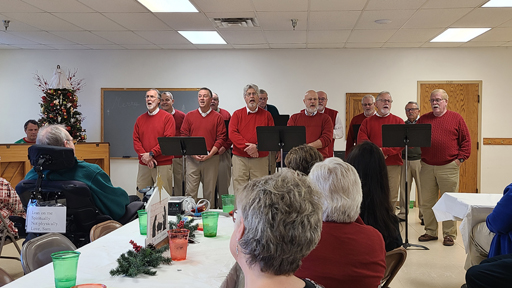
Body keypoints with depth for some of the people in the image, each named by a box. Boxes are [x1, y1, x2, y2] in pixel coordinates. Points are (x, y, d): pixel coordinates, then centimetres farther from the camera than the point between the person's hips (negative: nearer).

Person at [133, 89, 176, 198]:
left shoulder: (167, 117, -1)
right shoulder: (140, 119, 14)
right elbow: (136, 140, 8)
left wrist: (151, 154, -14)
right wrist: (144, 157, -8)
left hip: (163, 164, -4)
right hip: (143, 164, 4)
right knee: (141, 196, 6)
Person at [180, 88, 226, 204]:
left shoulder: (218, 117, 5)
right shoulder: (189, 116, 10)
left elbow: (221, 138, 0)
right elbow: (184, 136, 6)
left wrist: (209, 154, -11)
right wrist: (192, 153, -8)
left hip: (211, 159, -1)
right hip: (192, 159, 1)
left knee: (209, 191, 5)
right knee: (190, 190, -3)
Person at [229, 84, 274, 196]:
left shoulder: (266, 115, 10)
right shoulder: (237, 114, 9)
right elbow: (232, 133, -3)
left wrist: (257, 147, -14)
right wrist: (247, 146, -15)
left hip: (260, 159, 0)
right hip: (240, 158, 0)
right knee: (240, 190, -2)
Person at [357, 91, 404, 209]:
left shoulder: (398, 121, 10)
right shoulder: (367, 122, 11)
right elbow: (361, 141, -1)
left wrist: (384, 151, -14)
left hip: (393, 165, 0)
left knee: (392, 197, 1)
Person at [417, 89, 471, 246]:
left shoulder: (456, 118, 3)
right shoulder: (423, 119, 12)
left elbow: (466, 140, 2)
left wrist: (461, 158, -4)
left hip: (448, 167, -3)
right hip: (427, 167, 3)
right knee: (427, 202, 8)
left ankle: (449, 234, 12)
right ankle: (430, 232, 20)